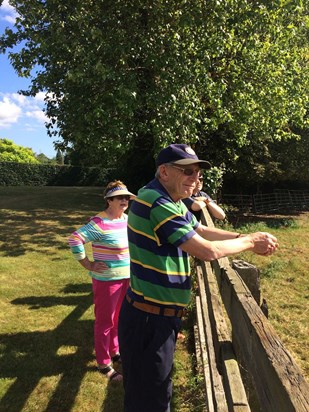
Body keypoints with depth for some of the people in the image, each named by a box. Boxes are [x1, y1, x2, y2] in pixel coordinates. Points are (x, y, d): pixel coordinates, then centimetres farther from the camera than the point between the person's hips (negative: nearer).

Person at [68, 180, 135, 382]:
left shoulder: (126, 219, 3)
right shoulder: (100, 223, -22)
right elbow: (74, 239, -27)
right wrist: (88, 265, -21)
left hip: (126, 278, 8)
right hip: (107, 280, -8)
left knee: (118, 318, 22)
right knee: (105, 321, 8)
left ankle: (114, 352, 43)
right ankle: (104, 364, 25)